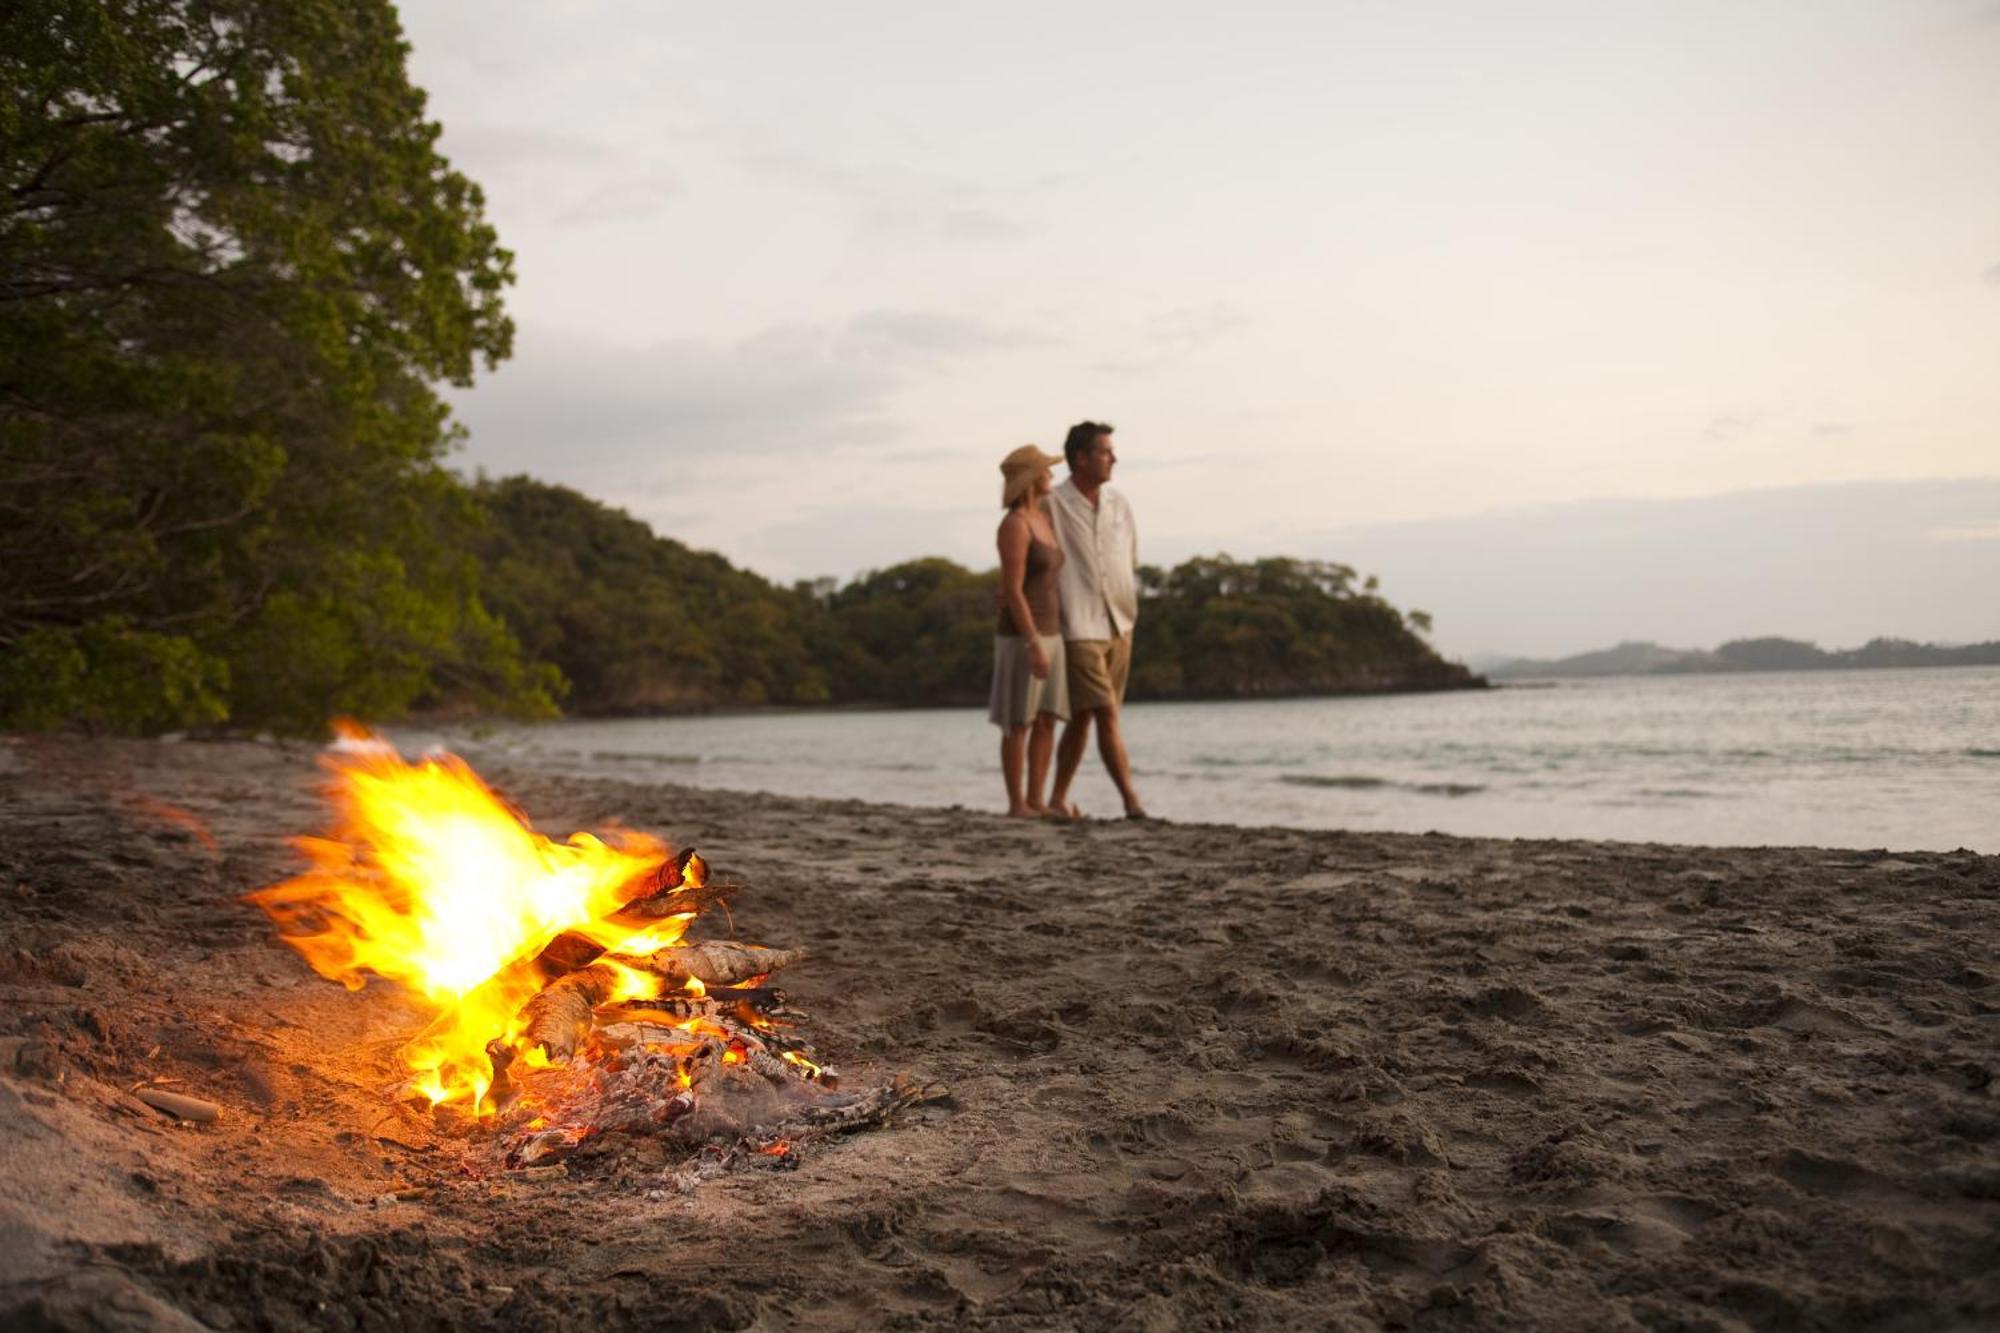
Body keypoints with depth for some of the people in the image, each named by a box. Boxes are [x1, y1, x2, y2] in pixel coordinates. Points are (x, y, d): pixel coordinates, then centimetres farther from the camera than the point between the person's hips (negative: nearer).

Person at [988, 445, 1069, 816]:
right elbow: (1012, 591, -20)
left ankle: (1035, 802, 14)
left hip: (1047, 633, 9)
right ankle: (1016, 805, 6)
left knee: (1047, 722, 8)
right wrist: (1035, 647, -23)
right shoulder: (1013, 525, -16)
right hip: (1022, 637, -9)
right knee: (1019, 724, -2)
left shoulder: (1042, 519, 13)